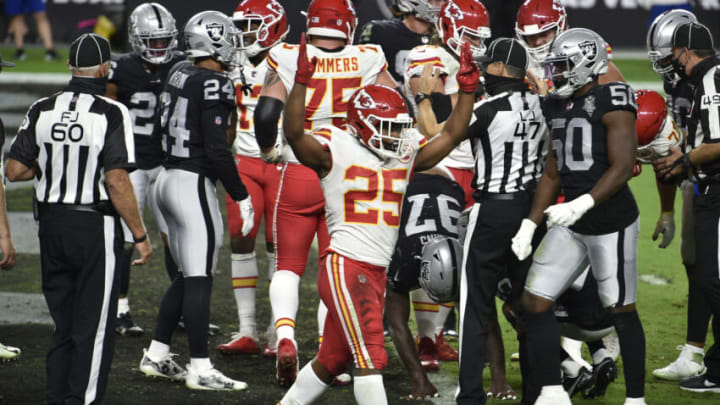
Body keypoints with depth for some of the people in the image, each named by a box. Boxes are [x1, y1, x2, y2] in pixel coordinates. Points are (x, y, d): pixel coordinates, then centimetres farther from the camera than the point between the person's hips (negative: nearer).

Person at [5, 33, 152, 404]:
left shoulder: (41, 110, 1)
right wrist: (140, 235, -9)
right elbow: (116, 181, -18)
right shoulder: (112, 115, -13)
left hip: (51, 223, 5)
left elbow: (14, 171, 2)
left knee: (64, 327, 17)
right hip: (95, 226, -5)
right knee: (93, 329, 4)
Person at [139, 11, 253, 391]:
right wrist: (241, 198, -12)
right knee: (199, 280, -3)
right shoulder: (214, 85, -16)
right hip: (194, 184, -8)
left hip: (169, 176, 8)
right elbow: (217, 149, -18)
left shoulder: (179, 74, 8)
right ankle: (199, 368, -1)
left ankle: (156, 355, 21)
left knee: (187, 275, 18)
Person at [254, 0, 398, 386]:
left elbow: (266, 112, -12)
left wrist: (270, 151, 6)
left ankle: (285, 333, -11)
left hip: (298, 176, -1)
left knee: (289, 264, 13)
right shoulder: (368, 63, -2)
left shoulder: (289, 61, -6)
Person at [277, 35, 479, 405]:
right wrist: (301, 82, -31)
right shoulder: (335, 151, -6)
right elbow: (293, 133, -21)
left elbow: (451, 135, 14)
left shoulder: (405, 156, 13)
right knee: (370, 358, -13)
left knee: (332, 360, 16)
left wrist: (467, 88, 6)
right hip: (344, 265, -8)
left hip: (377, 274, 8)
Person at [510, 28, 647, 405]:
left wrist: (582, 204, -30)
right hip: (571, 223, 8)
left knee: (621, 311, 2)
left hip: (612, 221, -8)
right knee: (534, 302, 2)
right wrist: (529, 225, 9)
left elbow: (623, 167, -19)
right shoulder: (557, 108, 11)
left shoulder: (612, 102, -13)